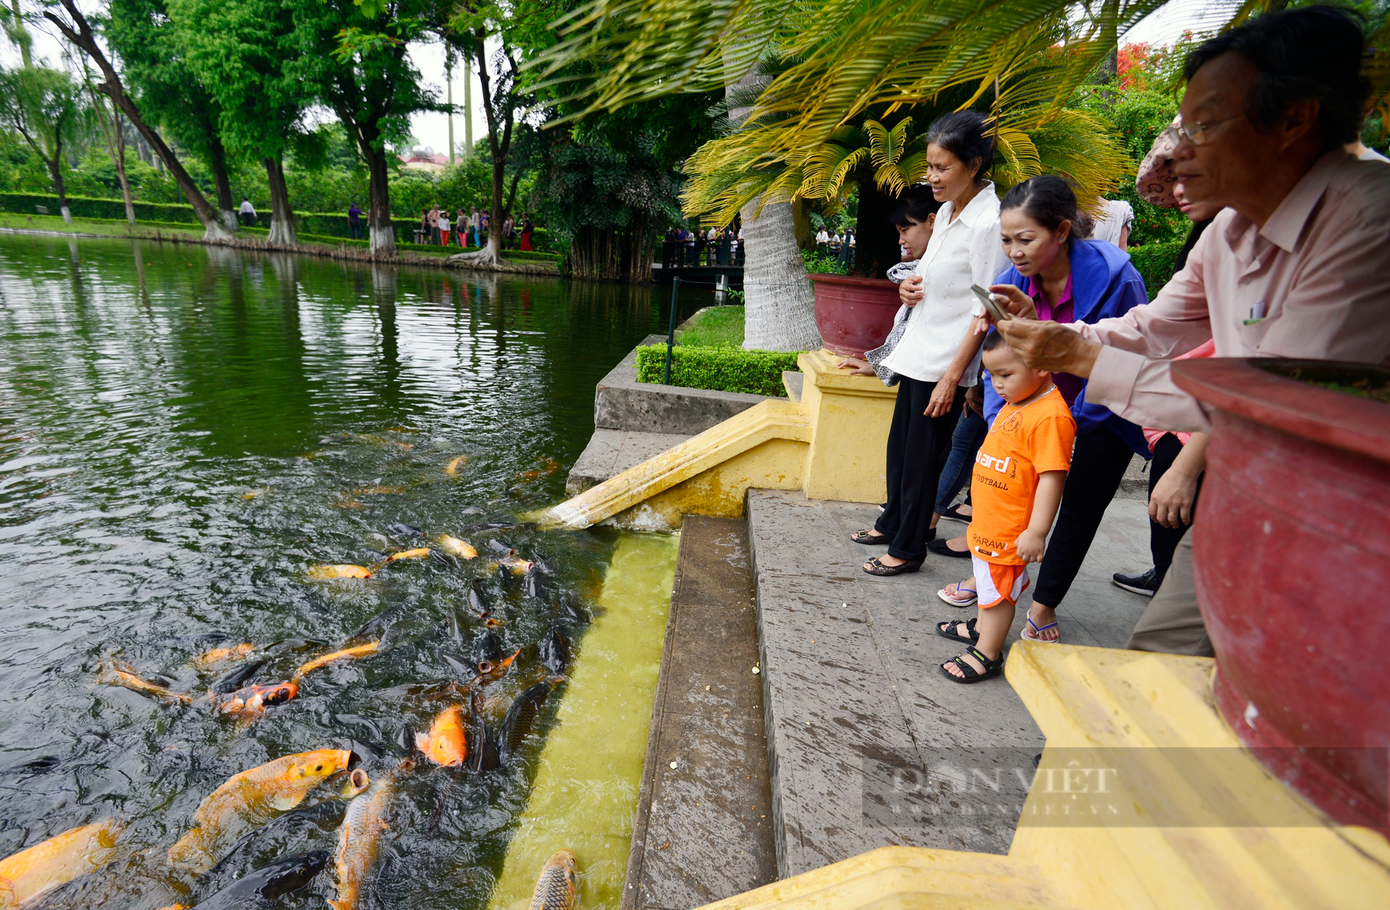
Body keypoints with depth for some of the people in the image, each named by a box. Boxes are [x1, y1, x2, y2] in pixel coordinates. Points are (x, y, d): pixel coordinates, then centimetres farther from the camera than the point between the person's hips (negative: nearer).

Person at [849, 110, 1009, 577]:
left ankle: (909, 546, 18)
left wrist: (952, 377, -20)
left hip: (946, 361, -8)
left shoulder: (988, 223, -17)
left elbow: (985, 312, -19)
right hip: (918, 350, 9)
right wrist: (909, 286, 2)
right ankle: (892, 521, 37)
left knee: (923, 455, 2)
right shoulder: (948, 210, 9)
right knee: (899, 444, 18)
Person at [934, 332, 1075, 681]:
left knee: (1000, 589, 5)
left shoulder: (1051, 417, -25)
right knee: (988, 582, 26)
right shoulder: (1014, 404, 8)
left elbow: (1052, 477, -26)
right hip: (986, 522, 9)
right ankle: (983, 627, 46)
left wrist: (1036, 532, -26)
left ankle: (987, 655, 20)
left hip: (1010, 530, -9)